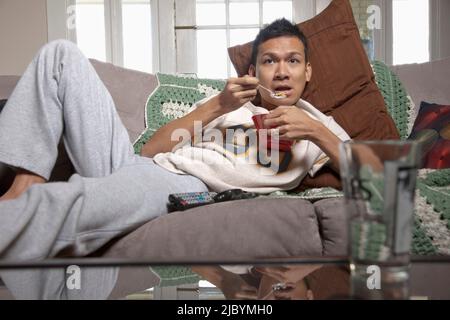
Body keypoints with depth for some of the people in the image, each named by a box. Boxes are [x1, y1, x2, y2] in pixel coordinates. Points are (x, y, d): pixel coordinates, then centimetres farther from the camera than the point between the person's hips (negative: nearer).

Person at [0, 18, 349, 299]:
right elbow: (152, 149, 14)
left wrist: (317, 133, -9)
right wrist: (216, 106, 4)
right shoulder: (229, 104, 27)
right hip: (136, 164, 6)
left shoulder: (317, 125, 19)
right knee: (62, 54, -1)